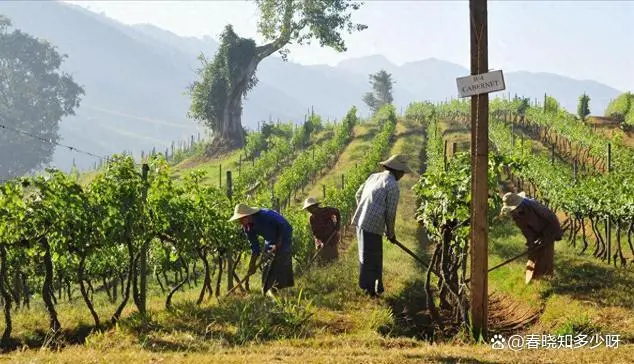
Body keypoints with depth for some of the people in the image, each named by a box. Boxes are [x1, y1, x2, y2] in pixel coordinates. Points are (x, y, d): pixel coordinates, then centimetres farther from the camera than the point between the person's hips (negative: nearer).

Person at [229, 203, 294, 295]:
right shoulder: (248, 228, -13)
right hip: (271, 241, 7)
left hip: (283, 235, -7)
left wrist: (278, 244, -22)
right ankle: (267, 290, 10)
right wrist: (252, 264, -9)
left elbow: (283, 225, -23)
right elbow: (255, 247, -5)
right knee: (267, 265, 2)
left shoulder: (265, 215, -33)